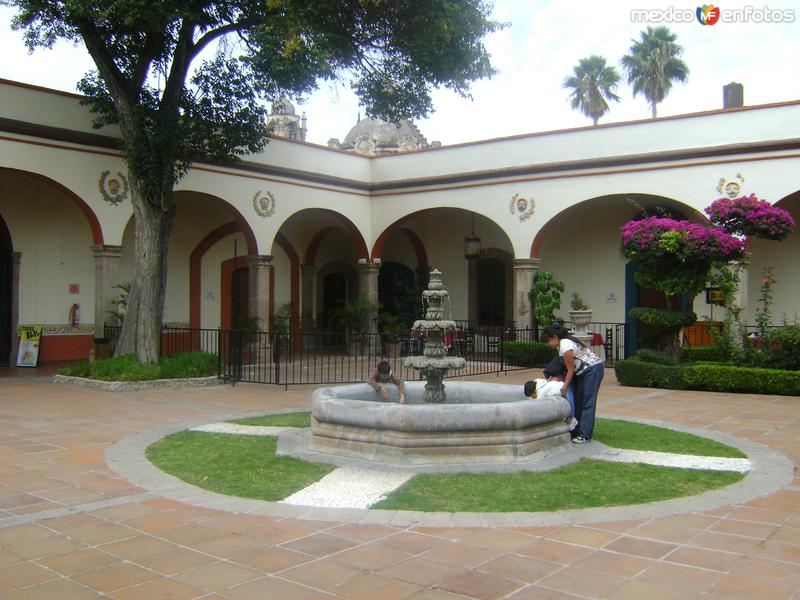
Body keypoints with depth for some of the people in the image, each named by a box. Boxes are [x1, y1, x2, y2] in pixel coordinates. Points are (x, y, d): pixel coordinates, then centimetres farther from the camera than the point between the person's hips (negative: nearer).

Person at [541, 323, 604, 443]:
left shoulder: (566, 347, -27)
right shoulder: (561, 343, 2)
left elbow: (570, 370, -21)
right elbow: (569, 366, 9)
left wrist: (564, 388, -16)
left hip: (593, 369, -10)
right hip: (581, 371, 10)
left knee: (587, 402, -11)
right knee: (577, 400, 10)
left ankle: (585, 436, -11)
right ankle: (576, 431, 15)